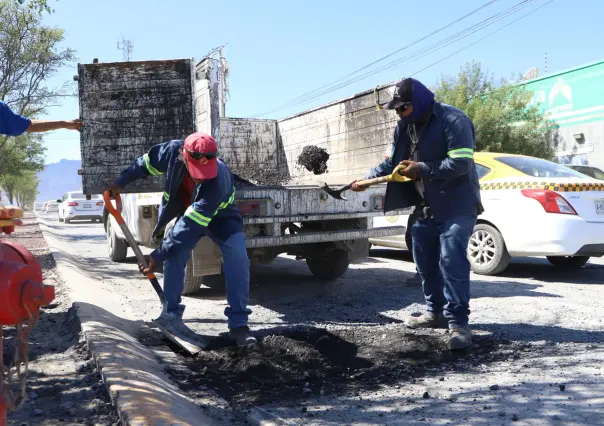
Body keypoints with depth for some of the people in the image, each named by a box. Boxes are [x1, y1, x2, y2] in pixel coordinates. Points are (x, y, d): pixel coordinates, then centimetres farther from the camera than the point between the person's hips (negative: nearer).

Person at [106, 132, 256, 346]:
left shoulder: (218, 180, -45)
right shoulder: (173, 151, -32)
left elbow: (191, 225, -42)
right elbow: (146, 162, -6)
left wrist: (157, 255, -38)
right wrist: (120, 182, -5)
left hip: (219, 215, -4)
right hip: (184, 211, 4)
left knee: (237, 258, -22)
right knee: (173, 256, -11)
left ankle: (238, 324, -18)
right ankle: (171, 314, 5)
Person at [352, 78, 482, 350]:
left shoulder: (453, 121, -18)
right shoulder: (404, 127, 7)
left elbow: (461, 164, -25)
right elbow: (392, 162, 12)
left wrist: (421, 169, -22)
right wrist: (367, 179, -1)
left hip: (457, 207, -8)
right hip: (425, 208, 8)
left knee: (452, 262, -15)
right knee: (426, 263, 12)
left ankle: (458, 322, -9)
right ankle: (436, 312, 25)